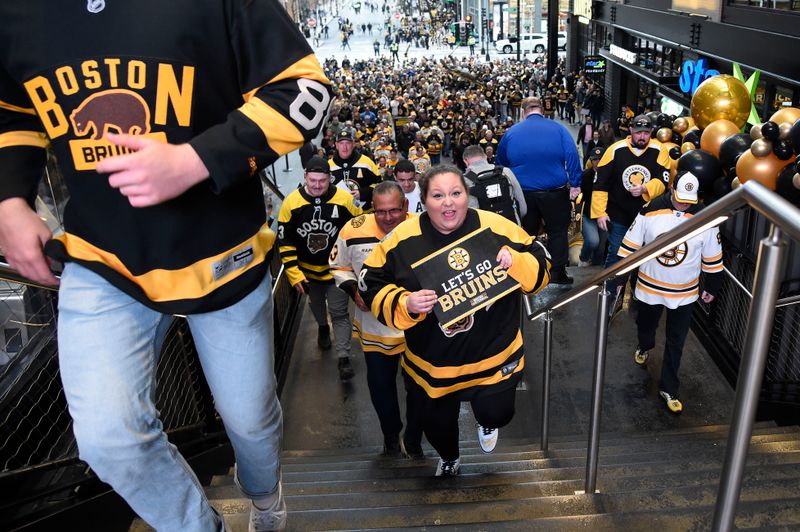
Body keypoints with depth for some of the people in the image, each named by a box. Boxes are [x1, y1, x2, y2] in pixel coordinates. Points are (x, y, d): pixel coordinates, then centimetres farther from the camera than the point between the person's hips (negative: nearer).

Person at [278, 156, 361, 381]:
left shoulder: (344, 200, -19)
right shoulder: (292, 202, -17)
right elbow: (285, 242, -11)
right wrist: (294, 274, -13)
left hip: (337, 268, -2)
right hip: (307, 269, 2)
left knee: (339, 312, -3)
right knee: (316, 303, 26)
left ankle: (344, 357, 4)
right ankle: (323, 327, 55)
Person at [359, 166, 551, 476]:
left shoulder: (498, 228, -14)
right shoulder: (402, 239, -14)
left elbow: (541, 269, -4)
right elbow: (372, 286, -7)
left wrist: (515, 262, -25)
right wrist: (405, 304, -25)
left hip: (492, 355, -1)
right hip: (431, 363, 1)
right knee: (436, 424, 20)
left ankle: (486, 423, 46)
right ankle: (449, 458, 60)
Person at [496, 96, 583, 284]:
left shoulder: (511, 132, 5)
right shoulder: (557, 128, -2)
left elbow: (500, 163, 14)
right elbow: (572, 155, -12)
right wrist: (575, 184, -13)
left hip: (523, 194, 2)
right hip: (555, 192, -2)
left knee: (527, 234, 16)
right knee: (557, 232, 13)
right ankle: (558, 273, 15)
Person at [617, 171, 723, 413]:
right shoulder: (650, 211, -15)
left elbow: (712, 258, 0)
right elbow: (630, 245, -6)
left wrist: (712, 288, 8)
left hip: (684, 292, 0)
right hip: (649, 285, 1)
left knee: (676, 342, 6)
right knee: (646, 325, 24)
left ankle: (668, 388, 18)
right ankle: (645, 347, 58)